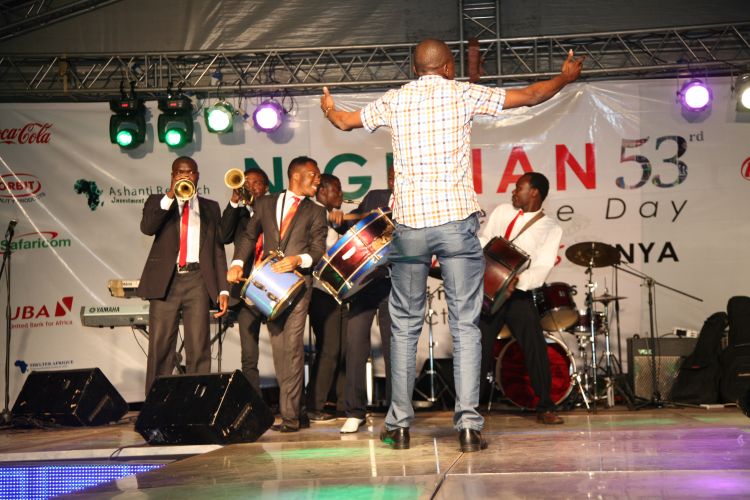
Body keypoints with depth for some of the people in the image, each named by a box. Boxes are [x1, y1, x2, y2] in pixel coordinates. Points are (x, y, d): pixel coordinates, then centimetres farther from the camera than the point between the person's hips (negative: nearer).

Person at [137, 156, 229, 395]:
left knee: (199, 349, -4)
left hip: (197, 281, 1)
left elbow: (218, 249, 14)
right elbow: (147, 227, -8)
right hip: (165, 281, -1)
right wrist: (170, 196, -15)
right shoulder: (157, 202, 13)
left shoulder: (210, 208, 17)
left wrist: (223, 289, 5)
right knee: (160, 347, -2)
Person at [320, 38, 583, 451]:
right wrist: (565, 77, 30)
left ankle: (399, 425, 14)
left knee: (405, 326, 11)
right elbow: (529, 96, 12)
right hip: (457, 220, -2)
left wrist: (328, 108, 49)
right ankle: (468, 425, -3)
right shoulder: (463, 94, 5)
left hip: (409, 223, 2)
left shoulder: (393, 101, 10)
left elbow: (344, 122, 26)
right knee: (465, 325, 2)